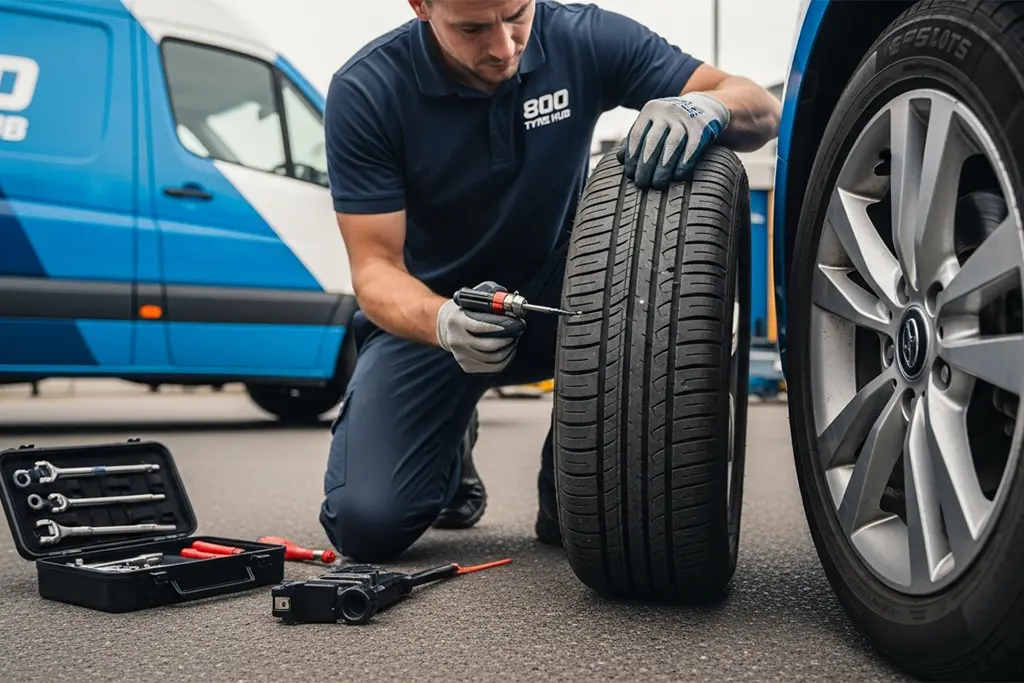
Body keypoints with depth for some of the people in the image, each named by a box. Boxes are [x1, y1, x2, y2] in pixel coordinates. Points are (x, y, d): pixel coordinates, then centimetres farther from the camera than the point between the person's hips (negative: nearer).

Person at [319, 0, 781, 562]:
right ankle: (450, 449, 18)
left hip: (559, 290, 2)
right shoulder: (366, 90, -19)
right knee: (368, 523, -20)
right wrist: (443, 324, -41)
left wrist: (705, 106, -39)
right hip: (428, 309, -1)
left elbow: (761, 112, -14)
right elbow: (376, 268, -18)